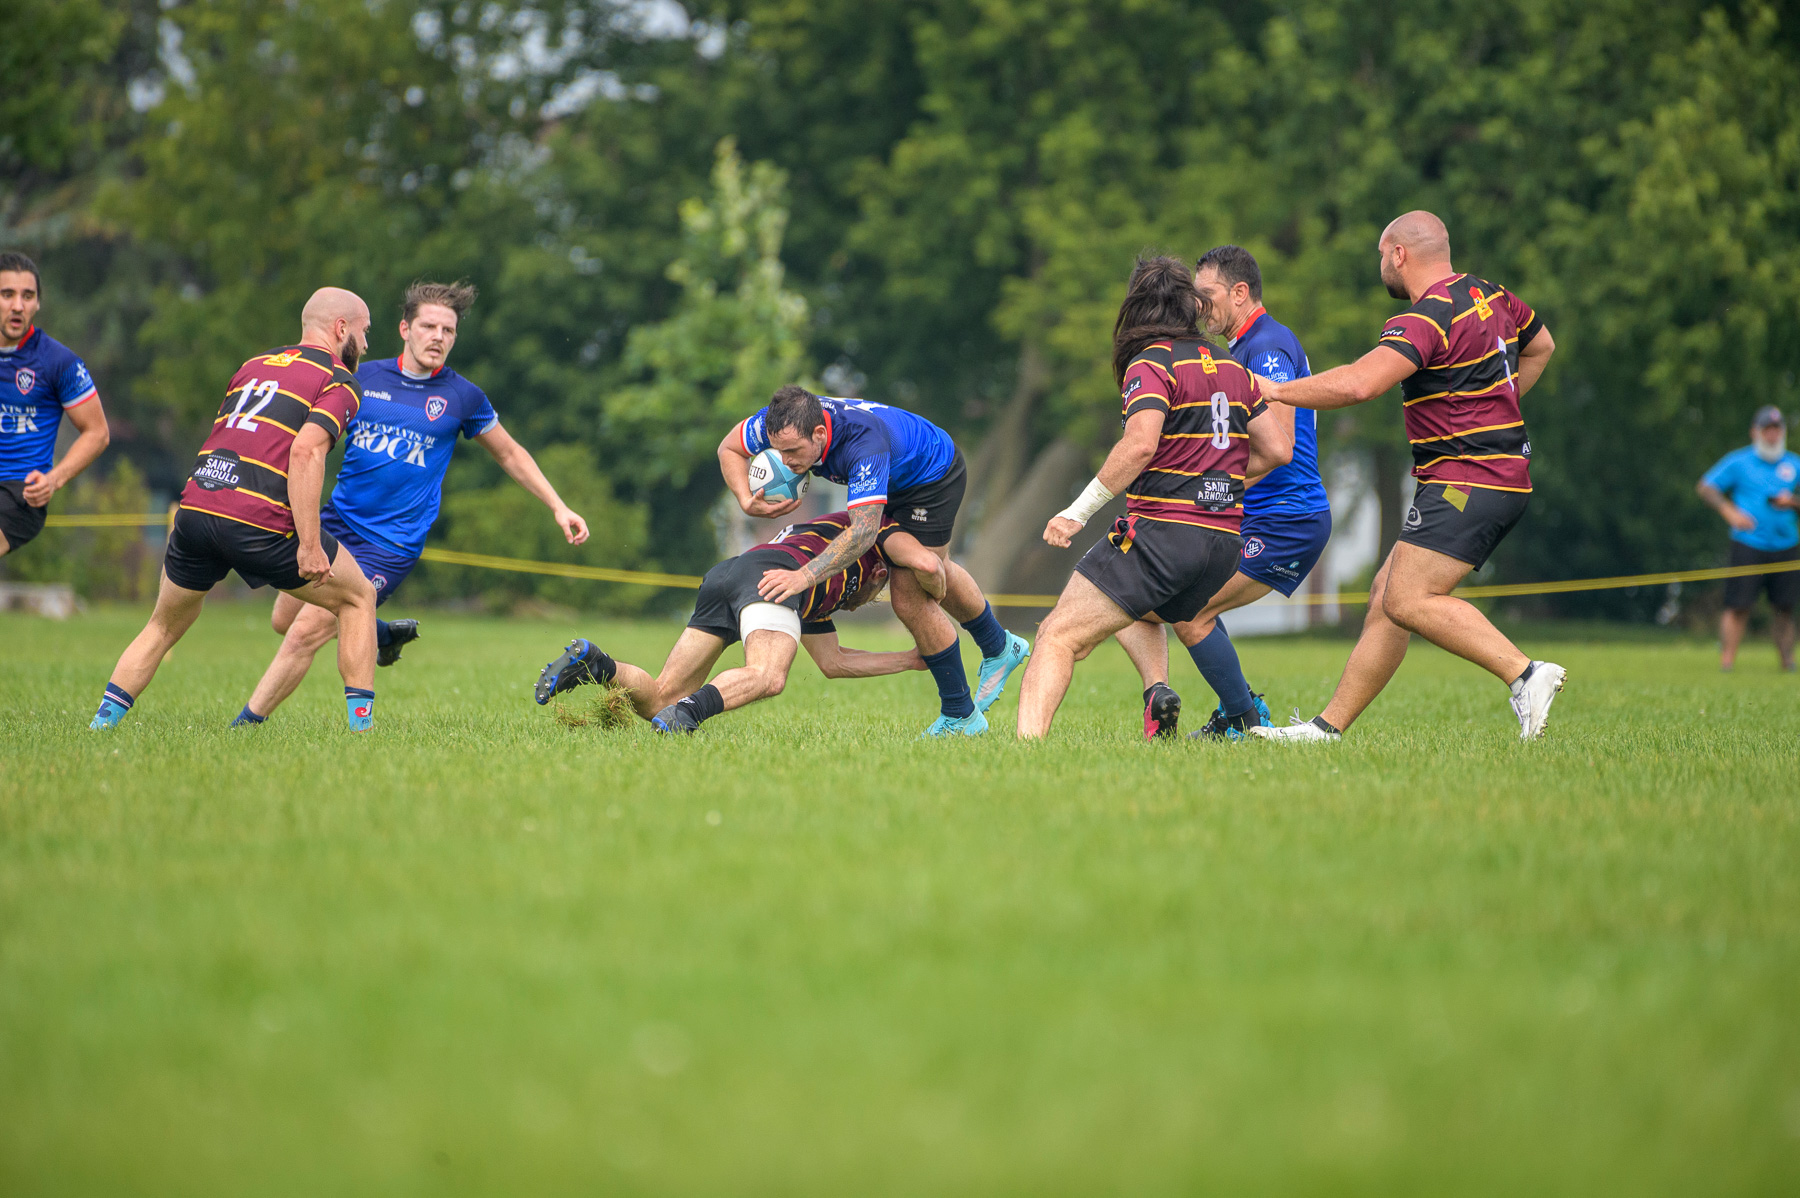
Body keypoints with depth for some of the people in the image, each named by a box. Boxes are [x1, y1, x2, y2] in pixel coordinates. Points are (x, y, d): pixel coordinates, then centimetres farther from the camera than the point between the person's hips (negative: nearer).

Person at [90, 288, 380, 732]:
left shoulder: (253, 366, 24)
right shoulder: (339, 380, 2)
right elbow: (305, 452, -13)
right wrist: (309, 545, -16)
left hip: (196, 505, 6)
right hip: (261, 522, -6)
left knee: (163, 628, 25)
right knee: (357, 599, 16)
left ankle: (101, 723, 17)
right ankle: (361, 723, 10)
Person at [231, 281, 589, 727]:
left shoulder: (462, 398, -2)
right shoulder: (362, 379, 2)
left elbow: (510, 455, 14)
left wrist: (558, 507, 9)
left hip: (390, 544, -4)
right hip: (336, 522, 4)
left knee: (305, 634, -15)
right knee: (284, 620, 12)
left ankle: (247, 724, -2)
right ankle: (385, 634, 34)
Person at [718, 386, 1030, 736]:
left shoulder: (865, 444, -47)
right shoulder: (781, 422, -29)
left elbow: (864, 531, -53)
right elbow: (729, 448, -10)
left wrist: (805, 576, -62)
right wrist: (747, 501, -29)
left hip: (935, 476, -8)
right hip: (897, 480, 8)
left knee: (910, 599, -12)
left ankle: (961, 717, 6)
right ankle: (999, 648, 54)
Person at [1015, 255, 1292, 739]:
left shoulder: (1151, 365, -6)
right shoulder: (1233, 368, 14)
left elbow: (1140, 444, -20)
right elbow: (1278, 449, 15)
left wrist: (1078, 511, -17)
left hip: (1162, 531, -7)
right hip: (1224, 543, 7)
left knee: (1058, 636, -10)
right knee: (1139, 613, 37)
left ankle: (1028, 740, -31)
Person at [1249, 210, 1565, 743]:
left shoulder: (1426, 319, -17)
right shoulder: (1488, 296, 13)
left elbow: (1358, 384, -30)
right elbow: (1540, 345, 32)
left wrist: (1276, 391, -17)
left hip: (1467, 482, -10)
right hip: (1501, 475, 10)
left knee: (1409, 601, -19)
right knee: (1387, 593, 9)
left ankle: (1524, 674, -24)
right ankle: (1329, 726, 11)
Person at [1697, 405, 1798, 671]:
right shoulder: (1738, 461, 4)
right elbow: (1706, 487, 6)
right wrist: (1729, 511, -8)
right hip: (1748, 546, -3)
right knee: (1738, 606, -10)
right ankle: (1726, 661, -9)